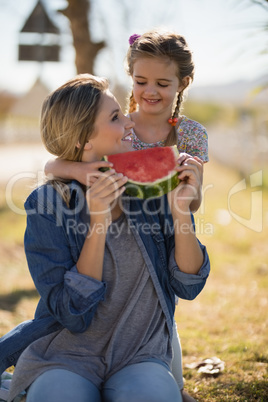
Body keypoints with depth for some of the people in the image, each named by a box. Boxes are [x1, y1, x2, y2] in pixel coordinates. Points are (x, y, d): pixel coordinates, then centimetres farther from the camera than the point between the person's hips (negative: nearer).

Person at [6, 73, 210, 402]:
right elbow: (72, 313, -13)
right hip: (66, 359, -1)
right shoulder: (47, 205, -7)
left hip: (142, 358, 1)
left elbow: (188, 286, 1)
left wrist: (180, 209, -12)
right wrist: (98, 222, -21)